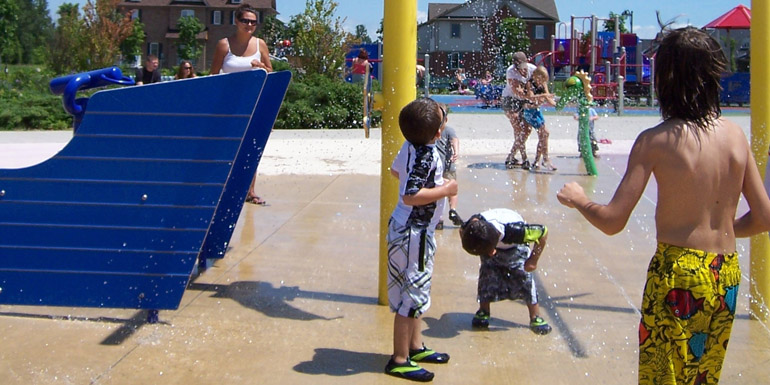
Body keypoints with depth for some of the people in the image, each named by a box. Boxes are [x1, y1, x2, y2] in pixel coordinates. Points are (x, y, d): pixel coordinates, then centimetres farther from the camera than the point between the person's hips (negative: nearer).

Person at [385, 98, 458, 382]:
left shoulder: (411, 146, 1)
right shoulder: (426, 156, -25)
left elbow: (395, 170, 19)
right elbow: (410, 196, -32)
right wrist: (445, 190, -22)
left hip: (410, 229, 10)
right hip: (413, 233, -10)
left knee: (416, 290, 20)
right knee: (412, 294, -2)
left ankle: (415, 347, 34)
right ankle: (399, 360, 7)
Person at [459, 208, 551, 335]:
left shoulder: (514, 230, -47)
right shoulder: (474, 226, -37)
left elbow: (543, 232, -30)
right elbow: (463, 231, -9)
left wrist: (533, 260, -24)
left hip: (515, 246, -3)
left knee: (524, 276, -11)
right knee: (487, 273, -10)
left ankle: (536, 318, 0)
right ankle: (483, 312, 11)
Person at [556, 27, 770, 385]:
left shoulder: (655, 141, -13)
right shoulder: (735, 135, 1)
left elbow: (612, 222, -13)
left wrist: (578, 199, 6)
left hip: (678, 273, -5)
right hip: (727, 275, 5)